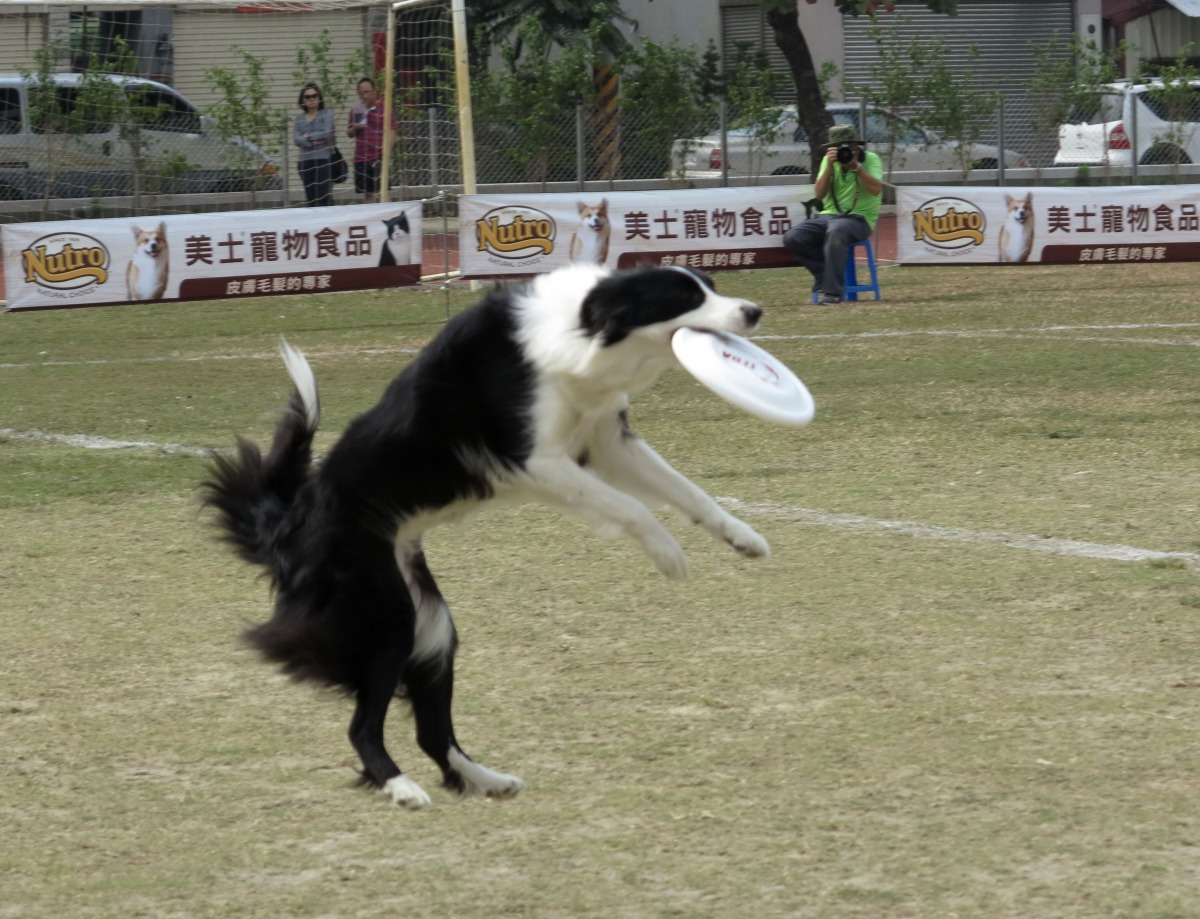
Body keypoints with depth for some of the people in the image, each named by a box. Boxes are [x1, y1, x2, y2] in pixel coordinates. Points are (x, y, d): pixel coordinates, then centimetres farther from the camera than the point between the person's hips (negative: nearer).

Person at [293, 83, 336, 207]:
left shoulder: (327, 114, 4)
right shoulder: (299, 119, 12)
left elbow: (326, 133, -11)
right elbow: (296, 139, -1)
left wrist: (308, 136, -2)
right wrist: (315, 142, -11)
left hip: (323, 159, -4)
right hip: (305, 161, 4)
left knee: (324, 197, -13)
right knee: (310, 197, 4)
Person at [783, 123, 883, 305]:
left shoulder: (871, 159, -4)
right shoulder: (829, 160, 7)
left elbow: (876, 189, -19)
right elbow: (819, 193, -4)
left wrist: (856, 165, -23)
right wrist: (830, 166, -15)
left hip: (859, 217, -5)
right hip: (829, 215, 5)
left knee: (835, 232, -40)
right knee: (792, 238, -17)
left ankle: (833, 291, -35)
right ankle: (827, 274, -4)